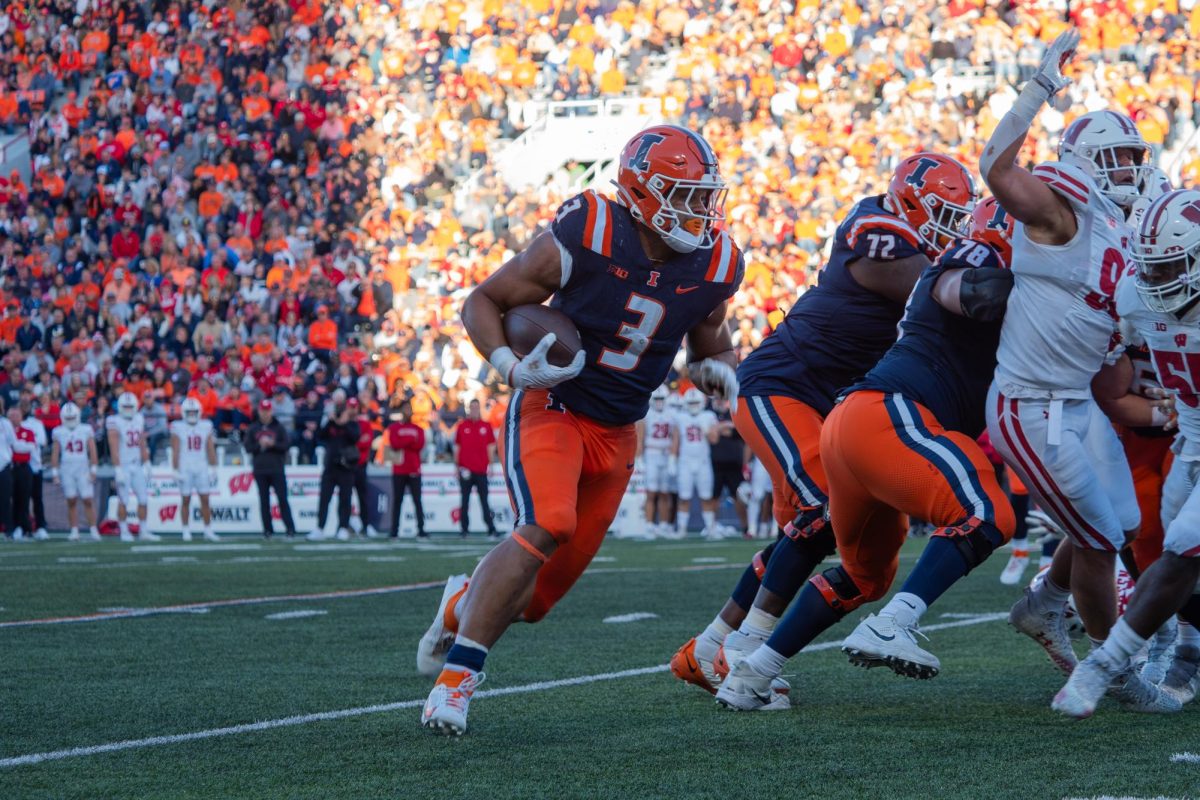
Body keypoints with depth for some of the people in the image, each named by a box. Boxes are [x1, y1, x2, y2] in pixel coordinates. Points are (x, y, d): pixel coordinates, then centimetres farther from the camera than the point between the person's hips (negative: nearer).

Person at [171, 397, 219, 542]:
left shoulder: (206, 427, 6)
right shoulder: (178, 428, -2)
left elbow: (211, 450, 9)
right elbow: (175, 452, -2)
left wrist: (213, 469, 6)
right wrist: (176, 470, -7)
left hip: (202, 468, 2)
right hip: (185, 469, -2)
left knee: (205, 499, 0)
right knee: (186, 500, 2)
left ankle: (208, 530, 5)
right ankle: (186, 531, 8)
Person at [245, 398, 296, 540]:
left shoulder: (279, 427, 4)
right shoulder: (253, 428, 9)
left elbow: (285, 445, -2)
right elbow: (248, 447, 4)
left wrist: (272, 444, -16)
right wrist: (260, 445, -13)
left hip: (277, 469, -2)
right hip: (260, 470, 2)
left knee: (282, 499, -6)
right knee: (264, 501, 4)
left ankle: (290, 529, -7)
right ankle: (267, 529, 9)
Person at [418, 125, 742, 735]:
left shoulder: (713, 268, -3)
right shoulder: (583, 239, -18)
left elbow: (710, 342, 17)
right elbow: (483, 303, -8)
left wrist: (718, 368, -7)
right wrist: (512, 367, -25)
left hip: (617, 434, 5)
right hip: (550, 409, -5)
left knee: (538, 597, 3)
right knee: (546, 527, -32)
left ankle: (465, 604, 38)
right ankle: (458, 674, -24)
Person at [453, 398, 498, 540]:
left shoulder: (486, 426, 6)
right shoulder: (461, 426, 5)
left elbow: (491, 447, 8)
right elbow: (457, 447, 8)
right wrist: (457, 466, 4)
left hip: (481, 470, 0)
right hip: (466, 469, 0)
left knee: (484, 501, 0)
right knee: (464, 501, 3)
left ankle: (491, 529, -2)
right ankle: (464, 529, 8)